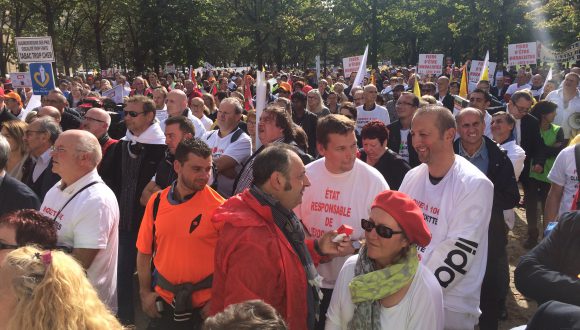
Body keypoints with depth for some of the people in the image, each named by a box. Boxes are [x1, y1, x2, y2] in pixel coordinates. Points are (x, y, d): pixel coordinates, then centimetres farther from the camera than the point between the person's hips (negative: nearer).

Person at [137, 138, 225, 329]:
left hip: (205, 307, -3)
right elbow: (144, 253, 8)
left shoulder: (218, 206, -13)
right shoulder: (157, 202, -1)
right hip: (164, 303, 3)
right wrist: (145, 292, 4)